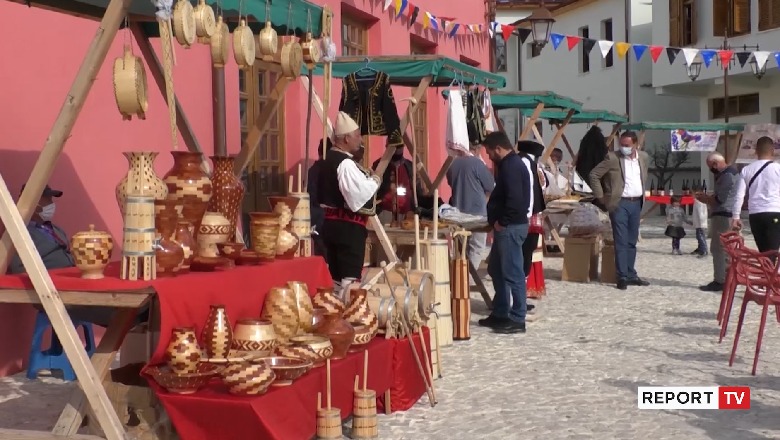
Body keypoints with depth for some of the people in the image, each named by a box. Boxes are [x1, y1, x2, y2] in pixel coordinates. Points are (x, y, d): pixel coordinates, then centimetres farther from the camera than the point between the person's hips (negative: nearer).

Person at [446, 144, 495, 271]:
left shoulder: (452, 164, 4)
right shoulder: (477, 163, -13)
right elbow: (491, 186, -3)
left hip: (458, 212, 6)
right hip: (477, 211, -6)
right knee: (476, 248, 1)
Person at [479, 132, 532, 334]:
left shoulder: (511, 166, -17)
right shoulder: (510, 164, 17)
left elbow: (515, 199, -27)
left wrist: (501, 222, -17)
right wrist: (499, 221, 12)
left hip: (511, 227, -11)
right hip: (507, 226, 11)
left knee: (513, 273, -7)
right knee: (496, 269, 18)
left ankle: (517, 319, -2)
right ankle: (500, 313, 26)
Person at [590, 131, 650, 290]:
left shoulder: (643, 157, 7)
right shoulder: (612, 158, -9)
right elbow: (594, 175, -6)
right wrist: (601, 197, -6)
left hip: (636, 203, 5)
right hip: (619, 204, -5)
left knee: (632, 242, 12)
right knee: (621, 242, -5)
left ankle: (631, 275, 20)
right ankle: (622, 277, 0)